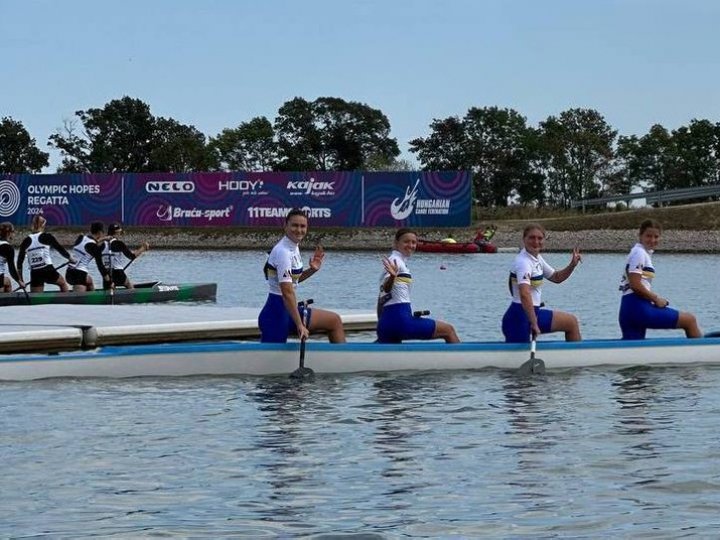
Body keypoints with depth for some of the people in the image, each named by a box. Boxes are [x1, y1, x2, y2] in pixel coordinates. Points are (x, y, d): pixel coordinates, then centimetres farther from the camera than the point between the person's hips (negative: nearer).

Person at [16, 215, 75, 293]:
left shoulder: (26, 241, 7)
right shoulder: (47, 237, 0)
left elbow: (19, 261, 7)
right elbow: (60, 249, 8)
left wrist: (20, 280, 13)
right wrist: (71, 258, 25)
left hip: (35, 274, 2)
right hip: (48, 271, -2)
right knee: (63, 283, 27)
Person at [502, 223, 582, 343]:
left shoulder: (536, 258, 9)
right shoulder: (523, 262, -20)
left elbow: (556, 277, 24)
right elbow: (524, 295, -34)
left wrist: (572, 265, 6)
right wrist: (534, 323, -36)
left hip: (533, 312, 10)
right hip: (520, 316, -10)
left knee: (572, 322, 17)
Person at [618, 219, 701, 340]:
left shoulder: (644, 253, 20)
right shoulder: (639, 253, -8)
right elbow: (635, 285, -17)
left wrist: (655, 298, 10)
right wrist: (656, 299, -7)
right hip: (638, 308, -10)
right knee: (690, 320, -4)